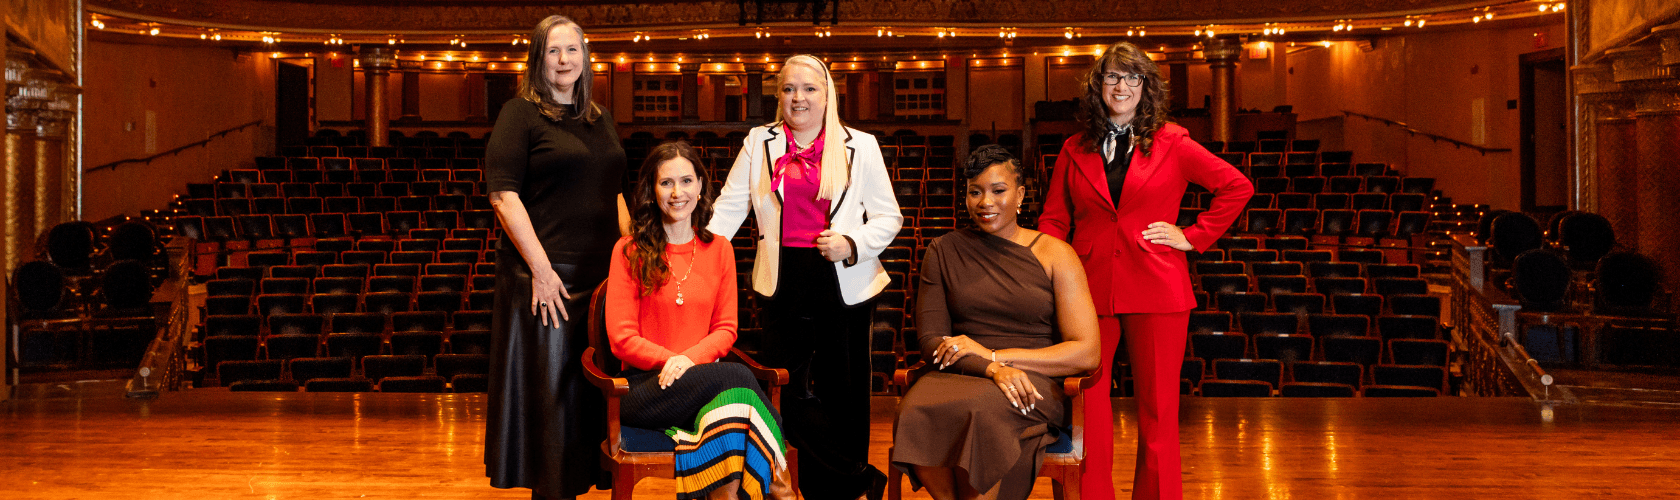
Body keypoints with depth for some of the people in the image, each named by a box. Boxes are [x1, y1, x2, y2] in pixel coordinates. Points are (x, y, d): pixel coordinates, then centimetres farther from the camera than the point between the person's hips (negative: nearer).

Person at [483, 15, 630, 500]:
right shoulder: (520, 114, -3)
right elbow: (503, 195, -11)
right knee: (550, 387, 0)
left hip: (603, 276, 6)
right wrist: (540, 268, -17)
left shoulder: (600, 119, 16)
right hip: (547, 274, -6)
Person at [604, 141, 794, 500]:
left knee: (733, 398, -36)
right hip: (645, 386, -3)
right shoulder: (629, 252, 3)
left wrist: (690, 358, -11)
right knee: (735, 377, -32)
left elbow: (726, 329, 10)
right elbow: (622, 339, -1)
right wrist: (671, 361, -16)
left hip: (703, 376, 3)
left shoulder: (719, 250, 13)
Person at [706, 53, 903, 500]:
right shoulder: (760, 143, 12)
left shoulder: (860, 146, 7)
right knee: (795, 395, -2)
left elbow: (888, 216, 8)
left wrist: (852, 243, -10)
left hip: (844, 285, -1)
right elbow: (730, 207, 10)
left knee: (844, 395, 0)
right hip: (785, 283, 1)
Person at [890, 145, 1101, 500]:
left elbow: (1086, 353, -1)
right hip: (958, 378, 2)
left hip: (1036, 382, -2)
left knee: (977, 410, -37)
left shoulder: (1054, 254, 6)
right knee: (917, 412, -34)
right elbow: (930, 340, 6)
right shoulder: (944, 252, 14)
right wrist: (991, 370, -14)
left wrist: (994, 355, -8)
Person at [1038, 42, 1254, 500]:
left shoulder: (1171, 145, 5)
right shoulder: (1075, 151, 12)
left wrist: (1193, 237, 3)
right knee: (1086, 403, -1)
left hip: (1156, 290, -1)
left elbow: (1238, 187, 9)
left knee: (1157, 407, 4)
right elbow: (1054, 221, 13)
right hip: (1091, 290, 2)